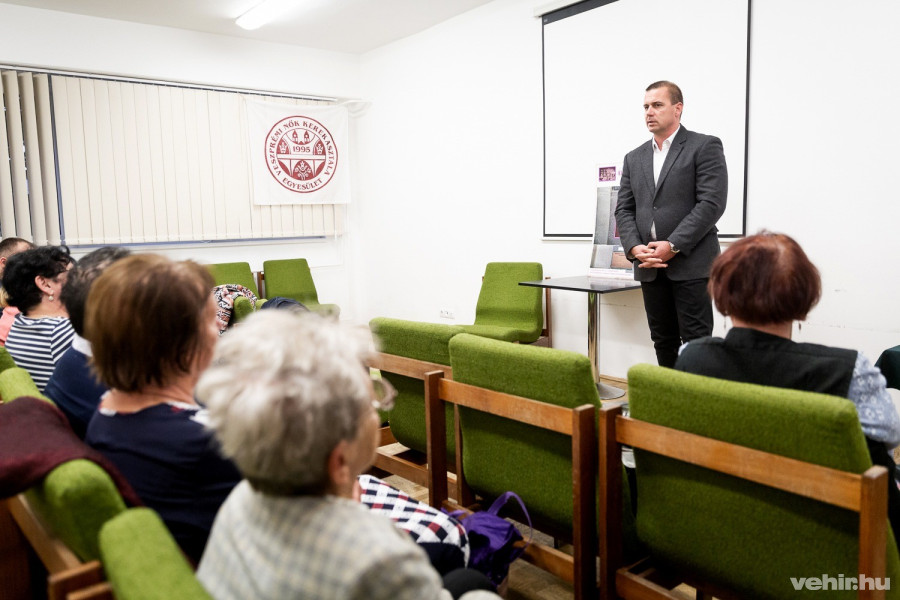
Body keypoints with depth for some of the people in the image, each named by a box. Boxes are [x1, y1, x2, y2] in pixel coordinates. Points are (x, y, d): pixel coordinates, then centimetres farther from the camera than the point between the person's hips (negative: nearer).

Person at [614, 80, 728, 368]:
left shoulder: (704, 147, 0)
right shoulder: (634, 158, 16)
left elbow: (711, 203, -10)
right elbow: (624, 209, 11)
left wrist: (673, 246, -16)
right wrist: (634, 248, -6)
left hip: (691, 264, -5)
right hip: (650, 268, 5)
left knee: (696, 341, -3)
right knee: (663, 341, 10)